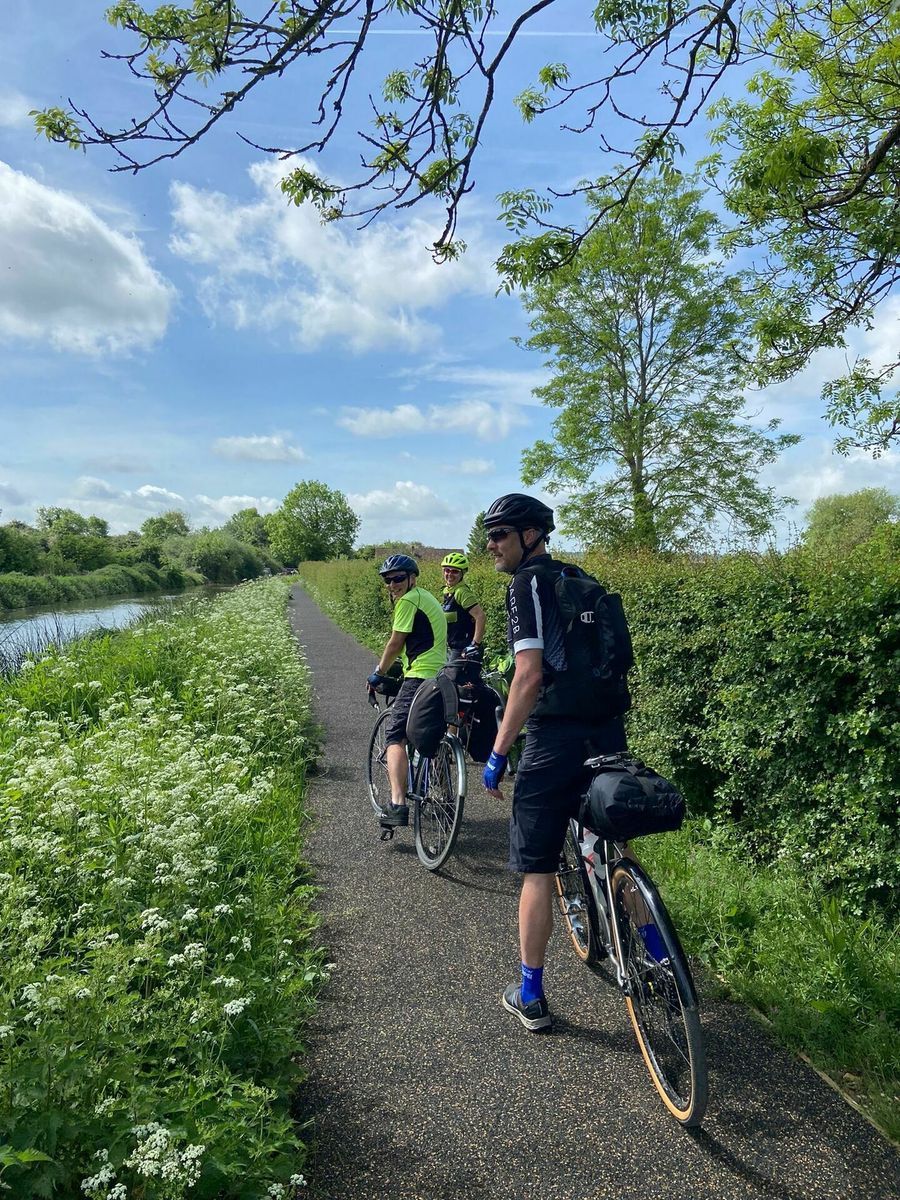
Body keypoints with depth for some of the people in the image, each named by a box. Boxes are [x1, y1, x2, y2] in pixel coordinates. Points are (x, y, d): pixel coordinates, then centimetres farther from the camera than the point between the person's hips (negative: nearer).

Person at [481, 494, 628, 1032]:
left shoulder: (528, 583, -9)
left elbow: (530, 675, -18)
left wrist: (498, 753, -13)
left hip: (556, 739, -8)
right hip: (609, 732, 8)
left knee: (537, 870, 6)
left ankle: (531, 997, 18)